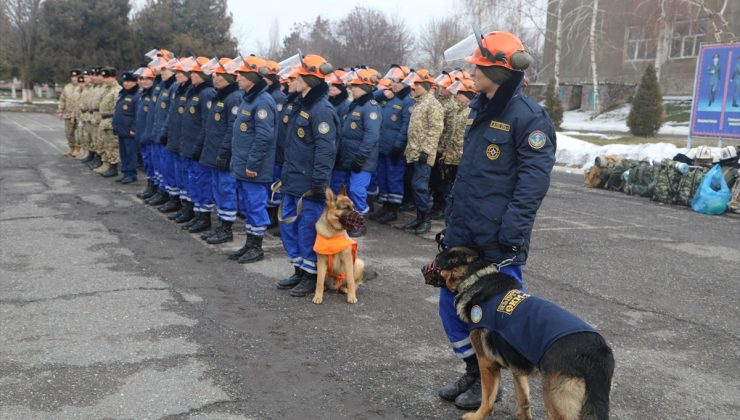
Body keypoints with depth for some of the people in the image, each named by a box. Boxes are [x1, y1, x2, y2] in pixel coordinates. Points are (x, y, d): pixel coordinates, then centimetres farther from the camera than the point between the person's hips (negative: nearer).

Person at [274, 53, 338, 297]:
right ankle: (299, 271, 30)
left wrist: (318, 184, -23)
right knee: (288, 226, 16)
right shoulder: (301, 104, 13)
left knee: (308, 230, 1)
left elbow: (326, 150, -21)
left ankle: (312, 277, 15)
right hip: (292, 181, 10)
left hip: (308, 184, -10)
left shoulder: (321, 110, -17)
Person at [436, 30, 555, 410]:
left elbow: (533, 180, -17)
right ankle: (473, 371, 32)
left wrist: (512, 232, -22)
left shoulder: (528, 115, -12)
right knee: (451, 303, 14)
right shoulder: (479, 108, 12)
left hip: (497, 239, -8)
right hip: (463, 232, 8)